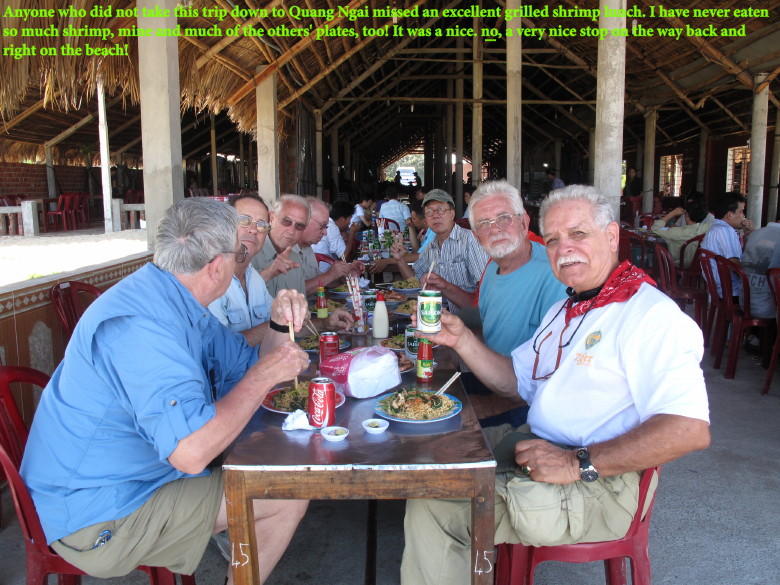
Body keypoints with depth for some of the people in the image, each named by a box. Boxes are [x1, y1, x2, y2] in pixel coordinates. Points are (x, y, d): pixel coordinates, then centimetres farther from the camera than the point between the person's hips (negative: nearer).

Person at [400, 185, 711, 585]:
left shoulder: (651, 314, -16)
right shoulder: (564, 311, 17)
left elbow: (690, 429, -26)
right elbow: (515, 380, 17)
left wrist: (578, 462, -27)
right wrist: (461, 339, 2)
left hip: (598, 483, -9)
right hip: (533, 448, 9)